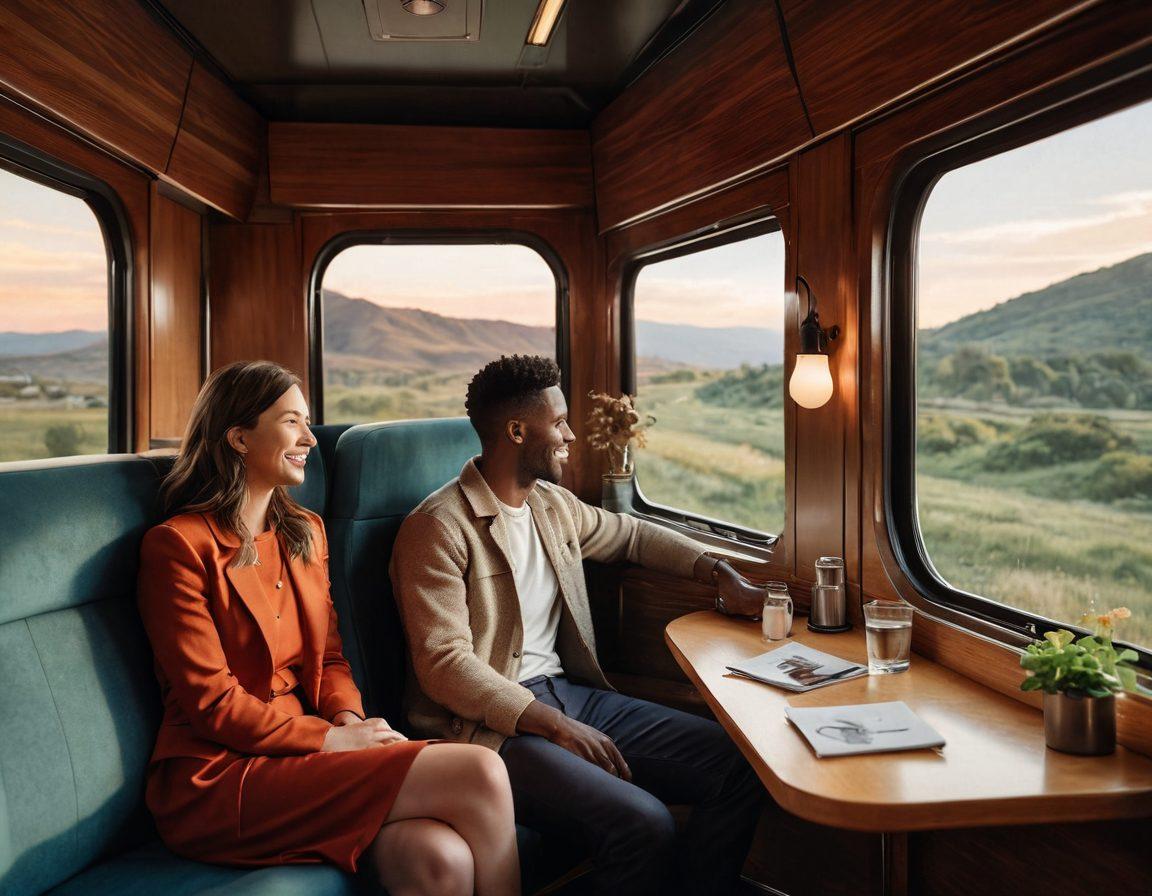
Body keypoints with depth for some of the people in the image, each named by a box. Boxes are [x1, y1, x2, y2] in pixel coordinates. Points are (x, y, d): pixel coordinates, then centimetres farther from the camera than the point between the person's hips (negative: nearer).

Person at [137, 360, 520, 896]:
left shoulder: (306, 532, 16)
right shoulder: (177, 546, -7)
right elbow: (212, 702, -11)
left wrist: (349, 718, -6)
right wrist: (332, 739, -13)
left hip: (298, 748, 6)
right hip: (217, 777, -6)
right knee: (479, 775, -22)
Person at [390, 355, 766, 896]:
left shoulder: (553, 504, 12)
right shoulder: (439, 528, -12)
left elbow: (630, 535, 30)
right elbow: (444, 665, -19)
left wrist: (721, 574, 17)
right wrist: (556, 726, -25)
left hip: (568, 693, 8)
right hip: (490, 724, -7)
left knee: (741, 768, -7)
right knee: (644, 824, -30)